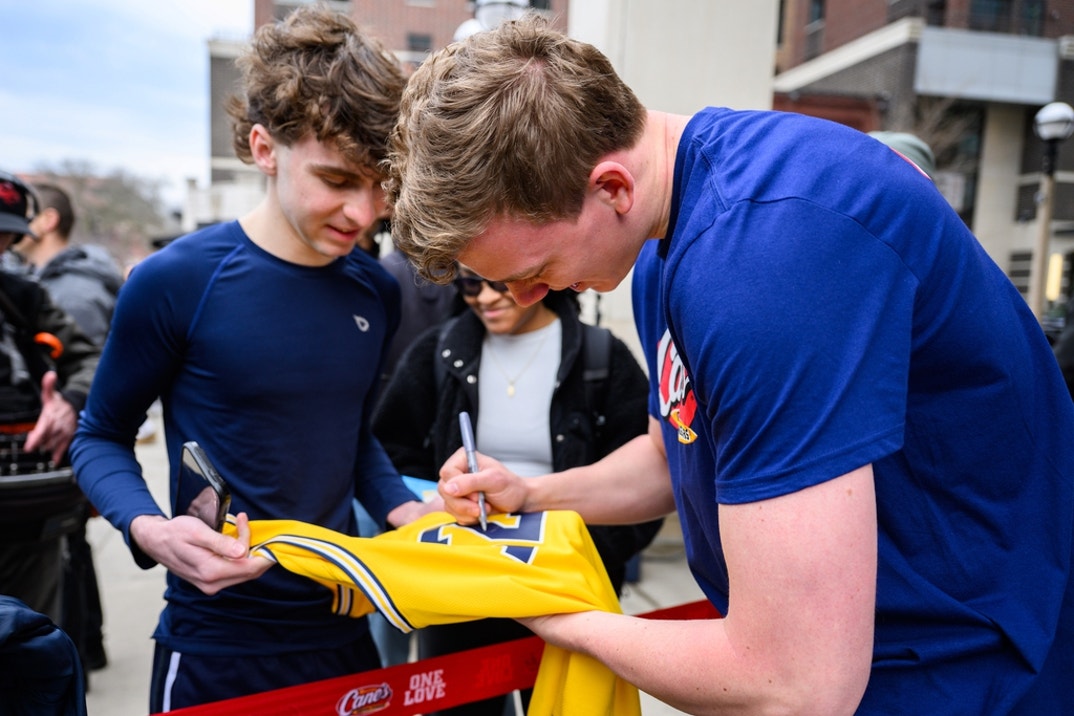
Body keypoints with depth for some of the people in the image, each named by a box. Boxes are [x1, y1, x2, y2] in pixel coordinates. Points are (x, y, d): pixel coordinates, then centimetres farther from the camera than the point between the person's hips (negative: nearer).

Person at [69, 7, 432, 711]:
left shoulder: (377, 292, -3)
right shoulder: (176, 281, -16)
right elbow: (101, 438, -3)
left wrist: (408, 511, -3)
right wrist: (150, 530, -20)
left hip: (345, 630, 5)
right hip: (217, 648, -4)